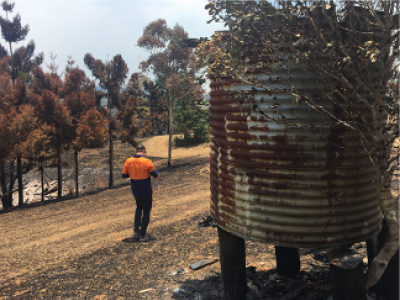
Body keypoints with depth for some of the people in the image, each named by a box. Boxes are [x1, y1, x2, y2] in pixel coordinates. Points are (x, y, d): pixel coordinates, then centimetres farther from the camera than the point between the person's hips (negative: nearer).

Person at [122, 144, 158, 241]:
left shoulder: (128, 161, -6)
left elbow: (124, 175, 3)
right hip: (146, 191, -4)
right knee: (146, 211, 9)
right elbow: (156, 175, -11)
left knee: (139, 208, 25)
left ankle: (136, 231, 22)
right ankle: (142, 234, 13)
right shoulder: (147, 162, -18)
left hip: (135, 191, 4)